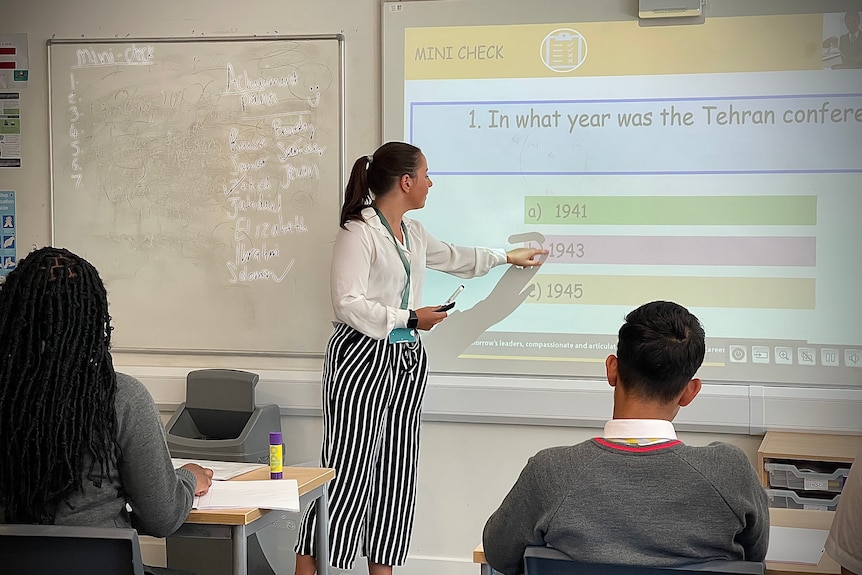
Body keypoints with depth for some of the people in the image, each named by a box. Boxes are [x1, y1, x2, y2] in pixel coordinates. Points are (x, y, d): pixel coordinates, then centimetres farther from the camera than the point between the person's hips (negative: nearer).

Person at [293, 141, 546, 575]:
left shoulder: (413, 233, 13)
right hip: (363, 359, -8)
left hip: (406, 360, 9)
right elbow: (348, 304, -18)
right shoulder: (358, 232, -13)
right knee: (348, 468, -8)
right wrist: (409, 318, -14)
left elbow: (453, 257, 33)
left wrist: (507, 257, 43)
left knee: (396, 471, 8)